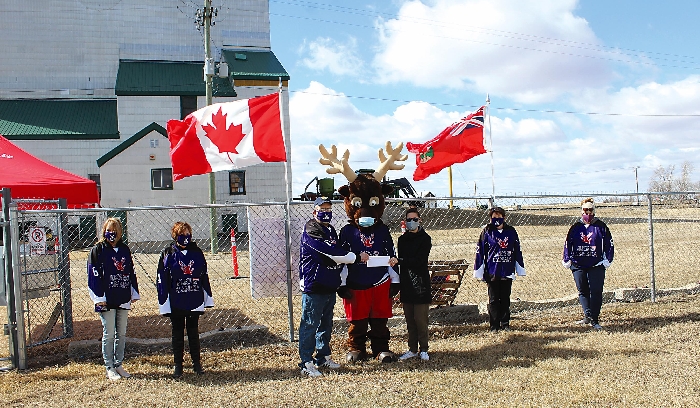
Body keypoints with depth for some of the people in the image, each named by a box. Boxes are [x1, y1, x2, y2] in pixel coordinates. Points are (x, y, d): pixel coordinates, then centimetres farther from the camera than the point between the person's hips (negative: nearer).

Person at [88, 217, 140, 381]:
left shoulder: (125, 250, 10)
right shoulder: (98, 250, -4)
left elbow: (131, 272, 14)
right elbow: (94, 274, -9)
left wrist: (134, 293, 9)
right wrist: (99, 298, -14)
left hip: (123, 299, 5)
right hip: (107, 300, -5)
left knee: (121, 333, 11)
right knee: (109, 334, 0)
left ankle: (118, 365, 21)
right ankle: (109, 368, 10)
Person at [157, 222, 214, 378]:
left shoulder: (197, 252, 3)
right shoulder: (168, 254, -5)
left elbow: (204, 276, 7)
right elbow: (162, 280, -6)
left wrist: (208, 298, 6)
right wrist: (164, 303, -9)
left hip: (195, 301, 2)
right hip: (176, 303, -2)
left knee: (193, 332, 12)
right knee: (178, 333, 8)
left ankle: (197, 363, 22)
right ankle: (177, 365, 17)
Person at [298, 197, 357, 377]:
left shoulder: (331, 230, 16)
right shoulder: (310, 231, -12)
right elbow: (328, 251, -21)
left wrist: (339, 280, 13)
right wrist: (355, 257, -14)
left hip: (330, 286, 9)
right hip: (314, 286, -9)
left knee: (326, 324, 16)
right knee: (310, 325, -4)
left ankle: (323, 357, 28)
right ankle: (306, 362, 1)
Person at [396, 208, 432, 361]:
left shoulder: (425, 239, -3)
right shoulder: (402, 239, 13)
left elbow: (419, 260, -14)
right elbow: (402, 261, 11)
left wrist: (400, 261, -16)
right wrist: (399, 286, 6)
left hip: (421, 284, -5)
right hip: (406, 284, 5)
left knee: (420, 319, -4)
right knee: (409, 320, 9)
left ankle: (423, 350, 8)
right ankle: (413, 349, 17)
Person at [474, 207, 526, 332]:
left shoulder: (511, 232, 5)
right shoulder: (487, 232, -2)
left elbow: (517, 251, 10)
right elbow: (480, 252, -2)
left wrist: (520, 269, 9)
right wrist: (479, 272, -4)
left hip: (507, 271, 2)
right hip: (492, 272, -2)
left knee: (505, 299, 10)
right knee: (493, 299, 3)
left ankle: (505, 324, 20)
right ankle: (494, 325, 10)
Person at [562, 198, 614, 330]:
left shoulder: (601, 226, 5)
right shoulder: (576, 227, 8)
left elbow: (609, 244, 6)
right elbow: (567, 244, 11)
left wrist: (608, 260, -2)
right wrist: (567, 260, 5)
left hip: (596, 265, -2)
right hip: (578, 265, 2)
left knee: (596, 292, -4)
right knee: (583, 292, 3)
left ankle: (594, 319, 1)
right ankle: (588, 316, 8)